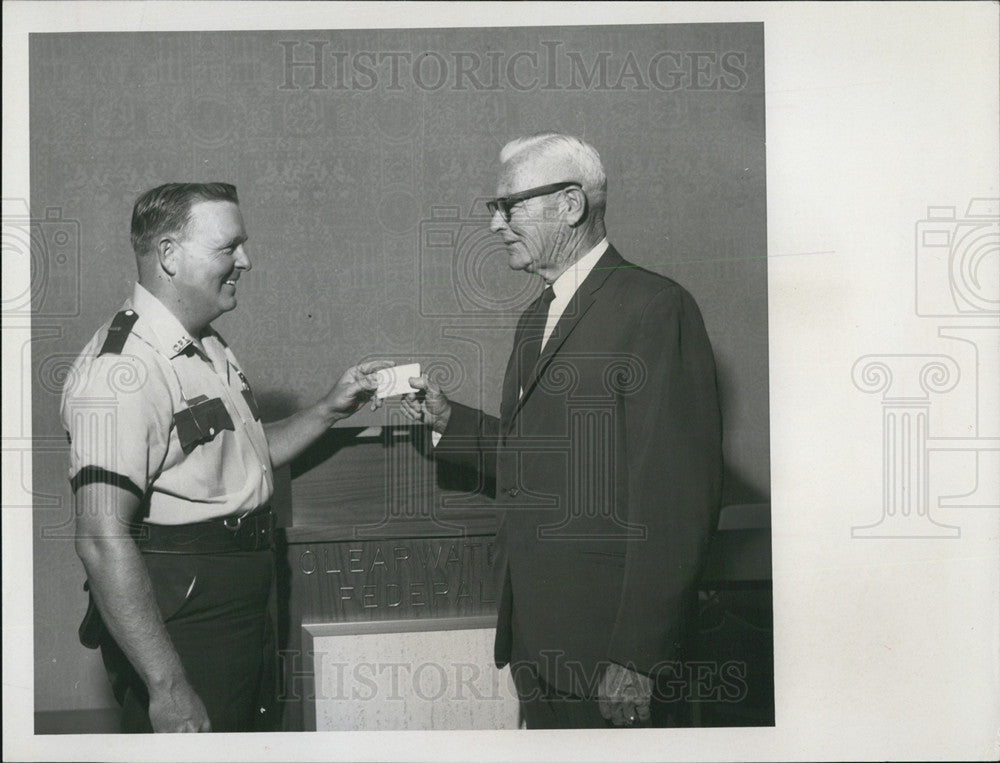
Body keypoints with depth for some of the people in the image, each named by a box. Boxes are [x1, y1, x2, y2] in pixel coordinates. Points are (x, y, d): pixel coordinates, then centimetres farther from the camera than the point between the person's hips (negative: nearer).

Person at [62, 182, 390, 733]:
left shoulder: (211, 349, 12)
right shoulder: (122, 368, -21)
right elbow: (102, 540, -27)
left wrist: (329, 410, 11)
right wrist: (167, 689, -29)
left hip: (245, 616, 10)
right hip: (179, 633, -10)